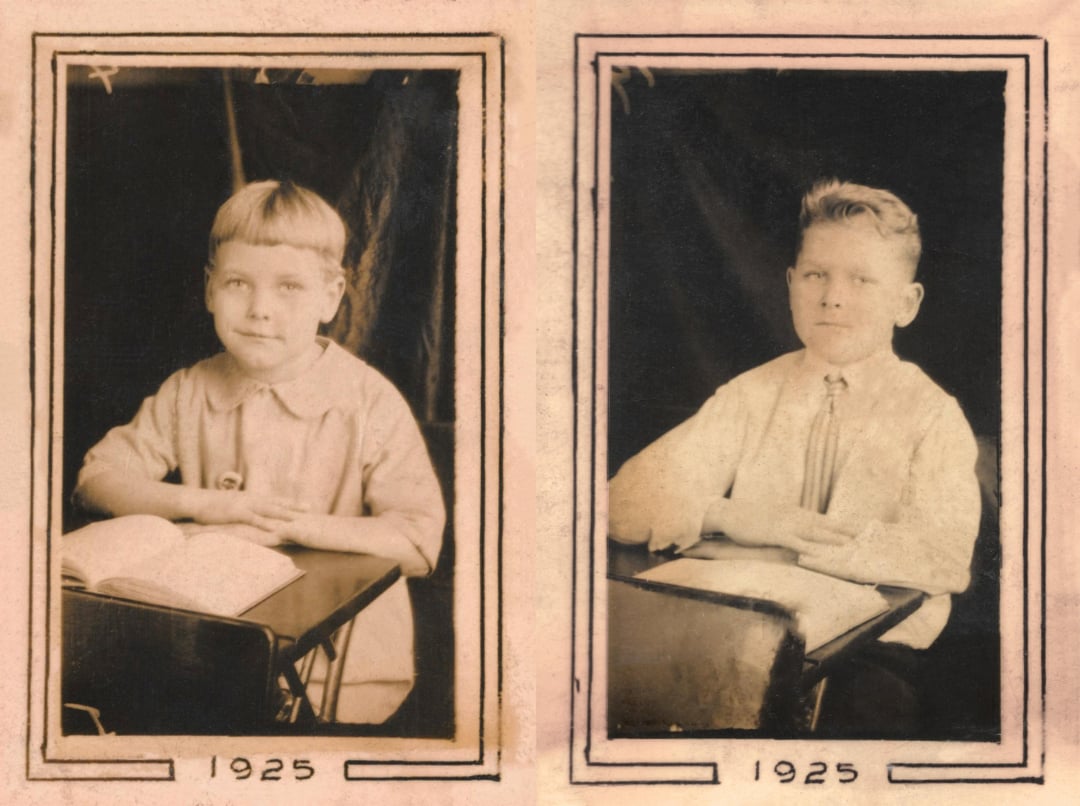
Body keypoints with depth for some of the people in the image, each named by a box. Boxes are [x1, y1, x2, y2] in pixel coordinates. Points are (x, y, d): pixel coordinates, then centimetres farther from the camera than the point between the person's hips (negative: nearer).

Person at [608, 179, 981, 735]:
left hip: (871, 647, -2)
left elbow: (945, 559, -16)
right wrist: (732, 516, -19)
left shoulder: (932, 415, 2)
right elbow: (626, 502, 1)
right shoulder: (750, 396, 11)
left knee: (871, 707, -35)